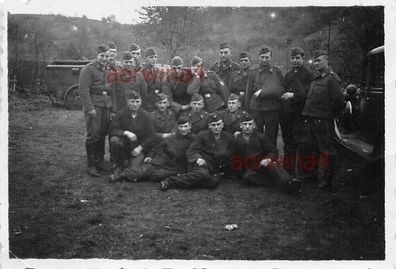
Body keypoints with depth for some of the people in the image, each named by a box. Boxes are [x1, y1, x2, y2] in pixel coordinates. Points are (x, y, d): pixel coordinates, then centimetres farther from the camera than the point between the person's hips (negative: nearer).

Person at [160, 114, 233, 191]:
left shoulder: (228, 137, 9)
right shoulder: (202, 135, -1)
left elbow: (228, 156, 20)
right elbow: (191, 151, -3)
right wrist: (197, 158, -23)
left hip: (214, 169, 4)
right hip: (201, 163, -4)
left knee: (214, 182, -30)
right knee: (203, 174, -39)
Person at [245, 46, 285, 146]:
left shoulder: (277, 72, 5)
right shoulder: (253, 73, 9)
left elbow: (280, 89, -6)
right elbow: (248, 93, 9)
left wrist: (262, 92, -13)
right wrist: (247, 111, 5)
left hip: (272, 109, -1)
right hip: (256, 109, 1)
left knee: (271, 138, 5)